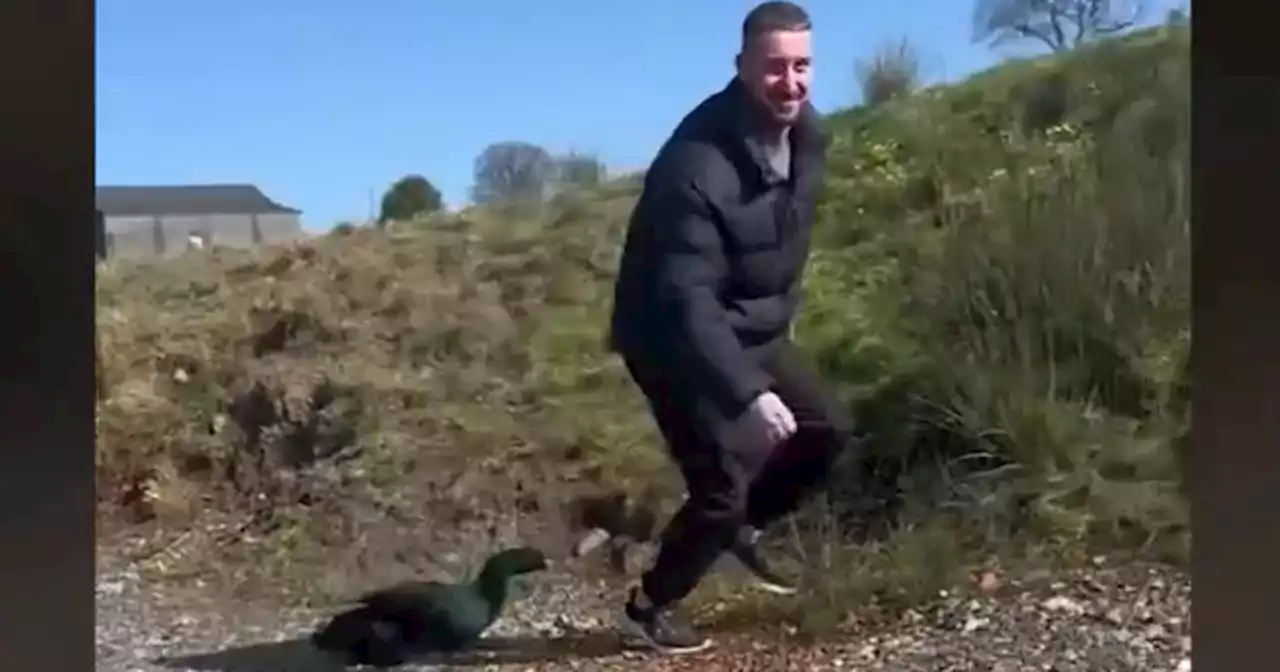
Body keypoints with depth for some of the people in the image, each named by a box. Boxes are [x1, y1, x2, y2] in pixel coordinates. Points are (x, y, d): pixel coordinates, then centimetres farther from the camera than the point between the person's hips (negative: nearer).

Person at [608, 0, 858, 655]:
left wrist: (781, 310, 21)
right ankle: (649, 604, 16)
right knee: (723, 485, -8)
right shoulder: (697, 167, -33)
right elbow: (686, 302, -36)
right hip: (677, 339, -8)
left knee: (828, 429, 11)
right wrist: (748, 394, -42)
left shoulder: (806, 132, -5)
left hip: (754, 329, 8)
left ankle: (740, 526, 32)